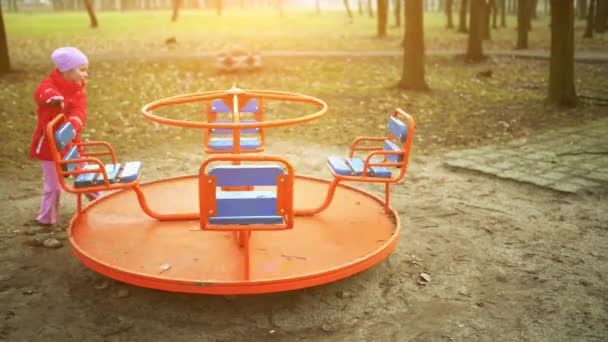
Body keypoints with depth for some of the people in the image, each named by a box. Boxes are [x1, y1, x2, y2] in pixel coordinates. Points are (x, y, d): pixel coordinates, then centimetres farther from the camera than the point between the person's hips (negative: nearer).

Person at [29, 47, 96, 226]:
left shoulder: (78, 91, 2)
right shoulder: (50, 84, -13)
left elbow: (79, 111, -17)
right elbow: (42, 92, -39)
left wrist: (73, 125, -40)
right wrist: (52, 97, -64)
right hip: (49, 144, -5)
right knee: (53, 185, 3)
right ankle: (47, 217, 19)